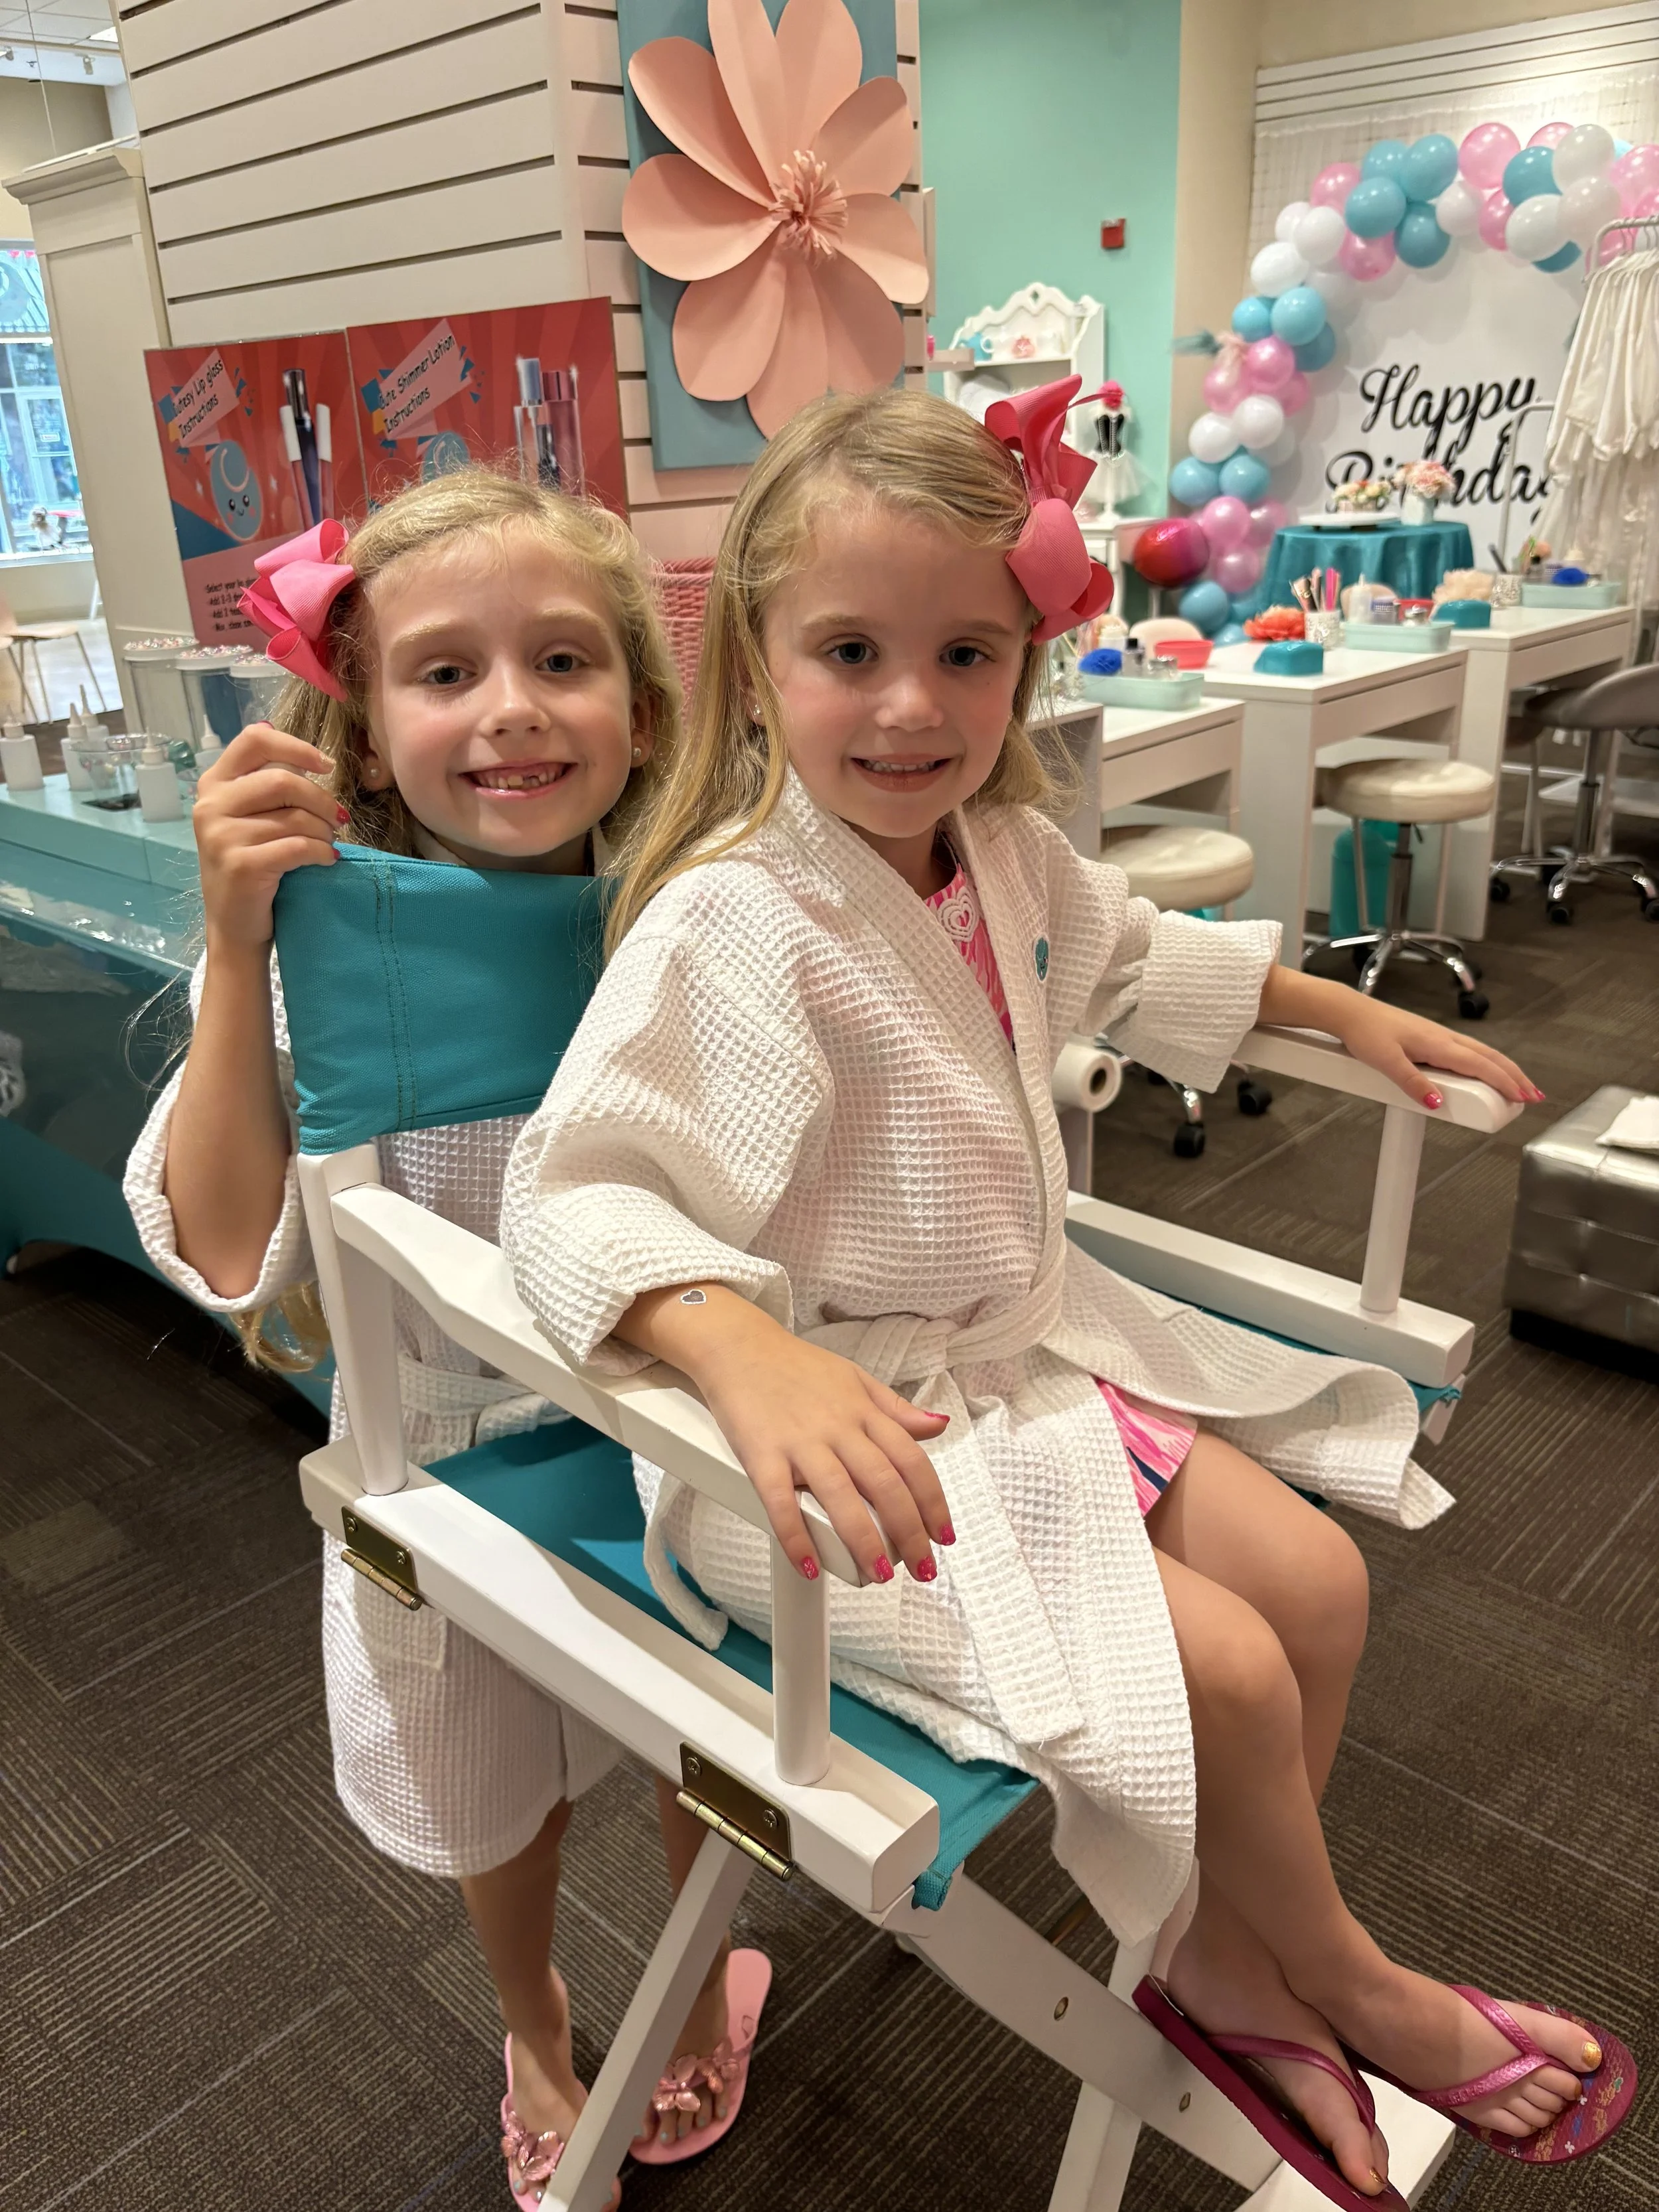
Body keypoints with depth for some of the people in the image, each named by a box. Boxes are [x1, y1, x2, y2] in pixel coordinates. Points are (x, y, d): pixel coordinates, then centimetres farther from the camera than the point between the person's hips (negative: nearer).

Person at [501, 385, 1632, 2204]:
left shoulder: (1002, 856, 1)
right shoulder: (728, 927, -26)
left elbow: (1130, 961, 22)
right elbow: (578, 1193, -32)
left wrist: (1344, 1010, 24)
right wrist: (750, 1356, -50)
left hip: (1025, 1353, 9)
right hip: (856, 1427, -8)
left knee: (1316, 1580, 4)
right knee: (1225, 1670, -13)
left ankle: (1230, 1959, 27)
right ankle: (1351, 1985, 22)